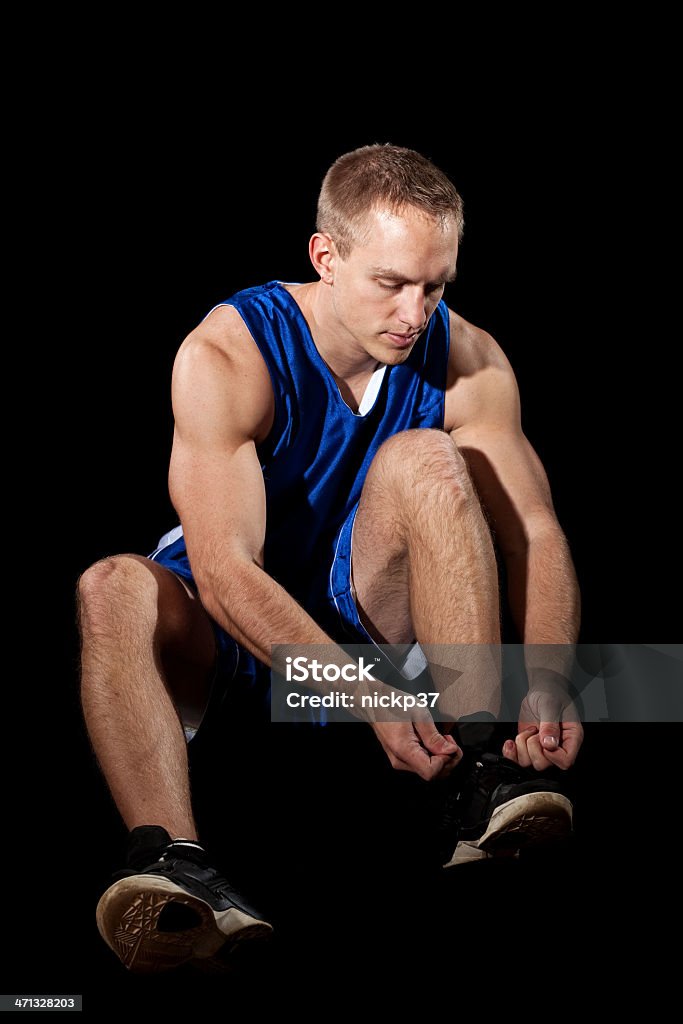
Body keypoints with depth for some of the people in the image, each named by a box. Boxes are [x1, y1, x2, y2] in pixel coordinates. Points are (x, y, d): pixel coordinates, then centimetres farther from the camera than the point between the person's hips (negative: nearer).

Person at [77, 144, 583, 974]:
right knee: (112, 588, -33)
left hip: (363, 612, 2)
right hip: (230, 626, -2)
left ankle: (485, 779, -33)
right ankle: (173, 863, -51)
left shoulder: (466, 360, -11)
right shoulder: (226, 356, -22)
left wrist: (547, 688, -33)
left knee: (427, 459, -25)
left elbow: (538, 534, -14)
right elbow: (225, 572, -30)